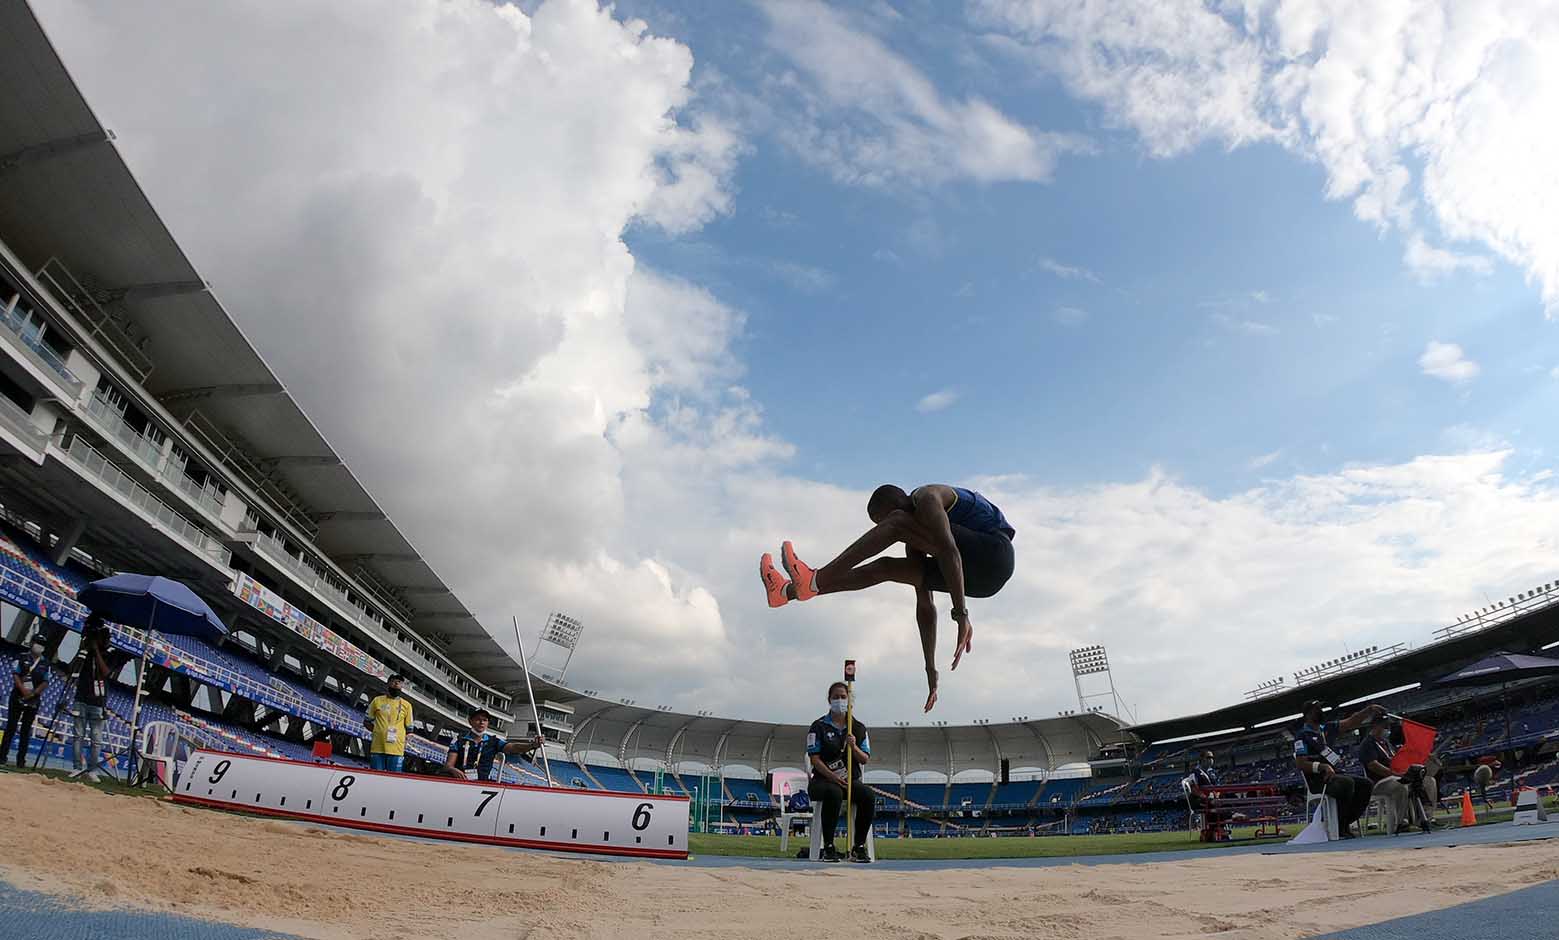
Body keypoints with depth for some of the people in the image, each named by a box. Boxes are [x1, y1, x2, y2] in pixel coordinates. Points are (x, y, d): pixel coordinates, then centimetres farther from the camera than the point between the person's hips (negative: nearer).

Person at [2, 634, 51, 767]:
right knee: (11, 726, -2)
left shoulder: (45, 663, 7)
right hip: (18, 696, -2)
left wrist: (33, 693, -13)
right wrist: (23, 690, -18)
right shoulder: (22, 657, 3)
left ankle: (21, 759, 5)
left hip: (34, 699, 2)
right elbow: (15, 675, -5)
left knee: (26, 729, 3)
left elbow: (45, 682, 3)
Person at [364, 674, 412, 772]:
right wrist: (379, 731, 4)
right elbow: (367, 722, 16)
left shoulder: (406, 705, 10)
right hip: (377, 748, 0)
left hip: (396, 750, 0)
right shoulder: (377, 700, 10)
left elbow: (409, 729, 15)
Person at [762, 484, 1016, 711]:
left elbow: (949, 552, -24)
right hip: (980, 577, 9)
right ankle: (788, 591, 9)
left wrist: (961, 614, -30)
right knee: (883, 568, 8)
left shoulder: (926, 498, -7)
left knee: (897, 524, -19)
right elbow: (925, 607, 17)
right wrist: (930, 668, 15)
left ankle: (816, 579, -22)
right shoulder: (916, 538, 19)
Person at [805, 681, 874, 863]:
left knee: (867, 796, -29)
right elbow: (814, 759, -5)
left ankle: (858, 847, -17)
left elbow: (865, 759, 7)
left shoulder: (858, 728, 12)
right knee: (834, 793, -38)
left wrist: (854, 747, -15)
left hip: (851, 779, 3)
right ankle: (828, 847, -27)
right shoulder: (819, 726, 3)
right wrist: (833, 776, -20)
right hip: (823, 779, -3)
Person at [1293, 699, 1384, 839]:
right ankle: (1340, 827, -18)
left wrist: (1369, 710, -7)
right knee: (1347, 782, -31)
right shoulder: (1302, 736, -6)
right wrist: (1323, 767, -28)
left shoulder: (1326, 728, 16)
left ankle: (1346, 823, -1)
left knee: (1365, 784, -8)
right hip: (1317, 780, -8)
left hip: (1334, 774, 8)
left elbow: (1350, 722, 8)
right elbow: (1300, 764, -14)